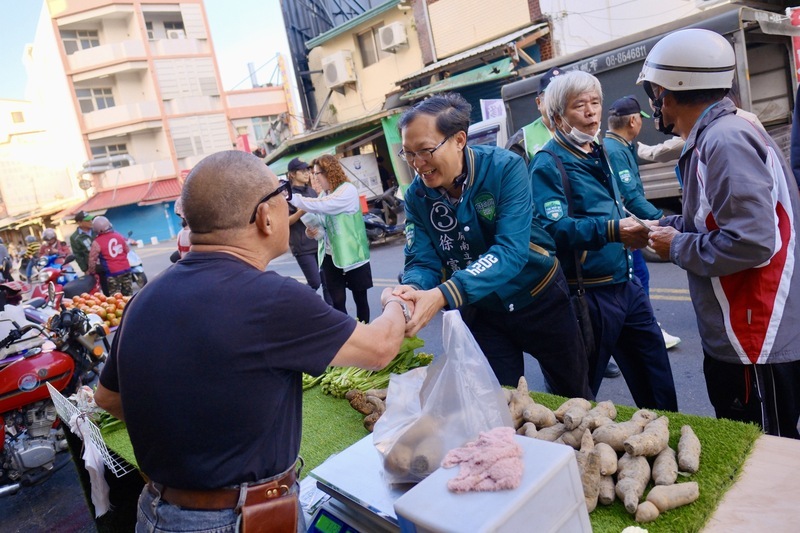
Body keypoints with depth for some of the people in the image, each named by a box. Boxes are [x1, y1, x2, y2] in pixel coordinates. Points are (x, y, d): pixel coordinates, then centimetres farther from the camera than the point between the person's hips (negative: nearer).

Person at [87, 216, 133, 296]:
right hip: (126, 269, 5)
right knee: (128, 295, 13)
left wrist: (91, 271, 12)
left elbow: (92, 259, -5)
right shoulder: (119, 236, 5)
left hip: (112, 272, -5)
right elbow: (127, 250, 14)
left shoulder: (97, 243, -10)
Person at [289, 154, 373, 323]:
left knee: (360, 298, 8)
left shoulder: (348, 190, -13)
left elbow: (320, 206, -25)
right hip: (330, 257, 6)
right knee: (337, 301, 4)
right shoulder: (324, 195, 9)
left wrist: (291, 197, -21)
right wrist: (315, 231, -6)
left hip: (353, 255, -6)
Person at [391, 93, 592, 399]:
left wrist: (443, 295, -46)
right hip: (480, 313, 2)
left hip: (538, 300, -1)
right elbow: (422, 261, -13)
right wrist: (411, 290, -38)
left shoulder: (505, 168, -24)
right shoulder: (417, 196, -12)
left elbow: (511, 251, -33)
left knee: (574, 397, 19)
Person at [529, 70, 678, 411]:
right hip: (589, 294, -8)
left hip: (626, 284, 8)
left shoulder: (601, 151, 12)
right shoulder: (548, 164, -13)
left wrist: (637, 229, 13)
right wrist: (612, 231, -38)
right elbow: (553, 229, -28)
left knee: (657, 383, 17)